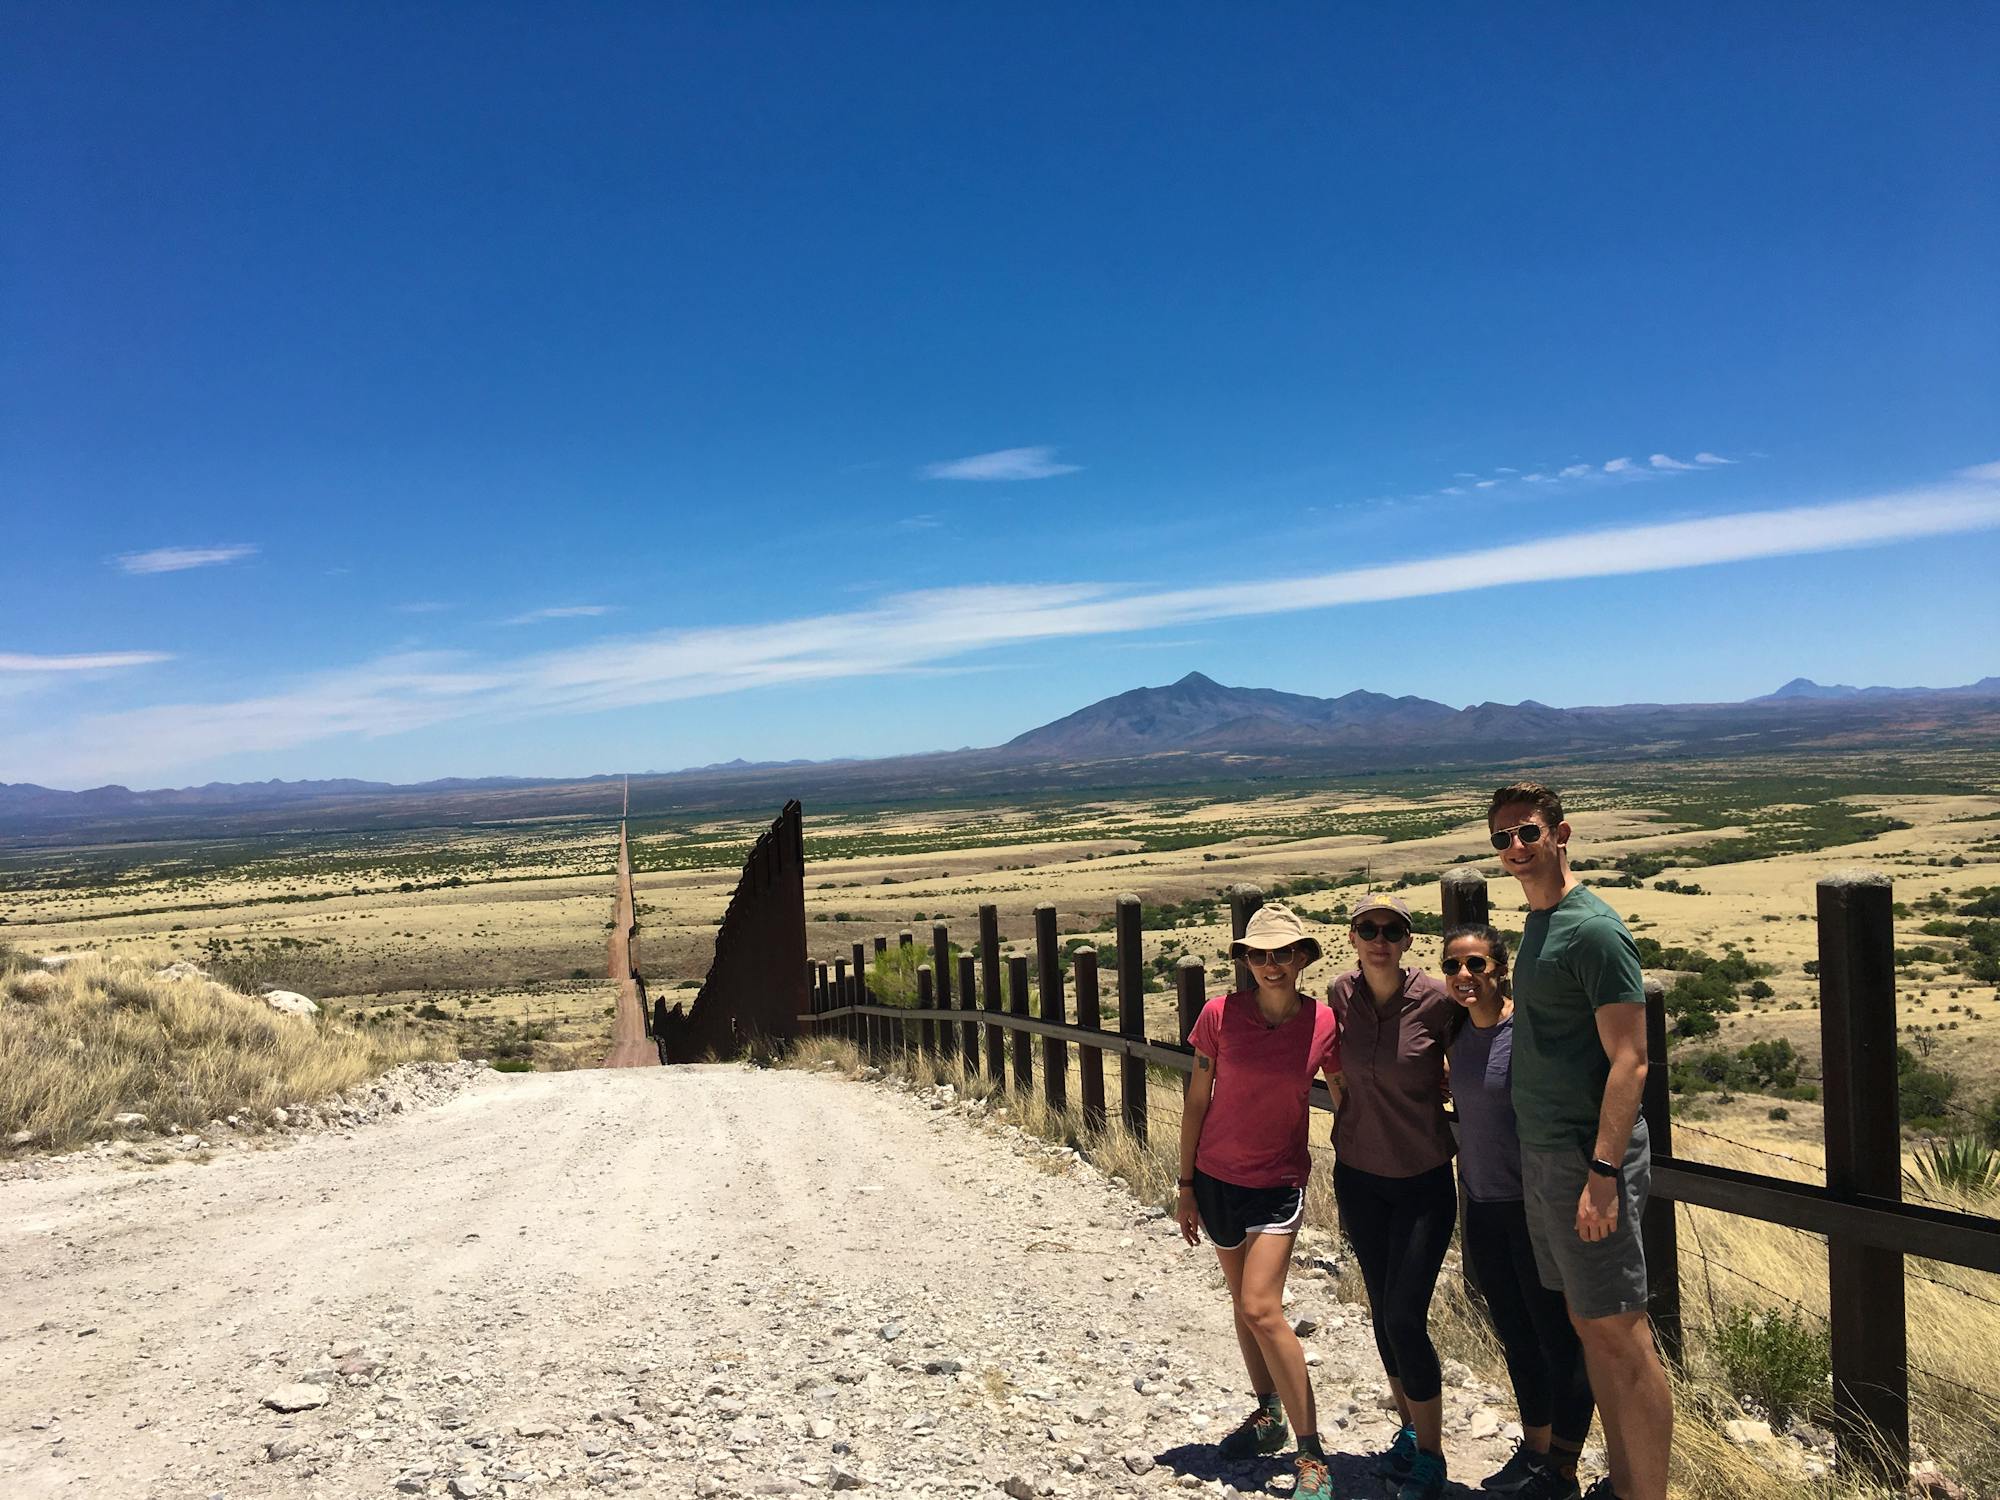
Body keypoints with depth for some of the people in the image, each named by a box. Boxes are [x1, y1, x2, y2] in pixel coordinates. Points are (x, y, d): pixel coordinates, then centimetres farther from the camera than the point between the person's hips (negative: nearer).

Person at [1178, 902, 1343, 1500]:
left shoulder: (1323, 1023, -12)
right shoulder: (1220, 1015, -11)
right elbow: (1196, 1103, -3)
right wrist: (1186, 1186, 0)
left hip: (1278, 1183, -2)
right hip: (1217, 1178, 2)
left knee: (1262, 1310, -12)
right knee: (1243, 1299, 16)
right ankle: (1267, 1415, 36)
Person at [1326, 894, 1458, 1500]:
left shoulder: (1435, 1000, -17)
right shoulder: (1341, 995, -4)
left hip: (1424, 1181, -4)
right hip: (1359, 1177, 4)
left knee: (1405, 1318, -6)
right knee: (1383, 1311, 13)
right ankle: (1410, 1428, 33)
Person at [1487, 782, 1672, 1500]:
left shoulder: (1593, 928, -15)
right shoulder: (1537, 922, 12)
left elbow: (1629, 1061, -19)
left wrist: (1603, 1172, -22)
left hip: (1587, 1156, -9)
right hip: (1540, 1152, 9)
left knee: (1621, 1336, -2)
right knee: (1587, 1326, 16)